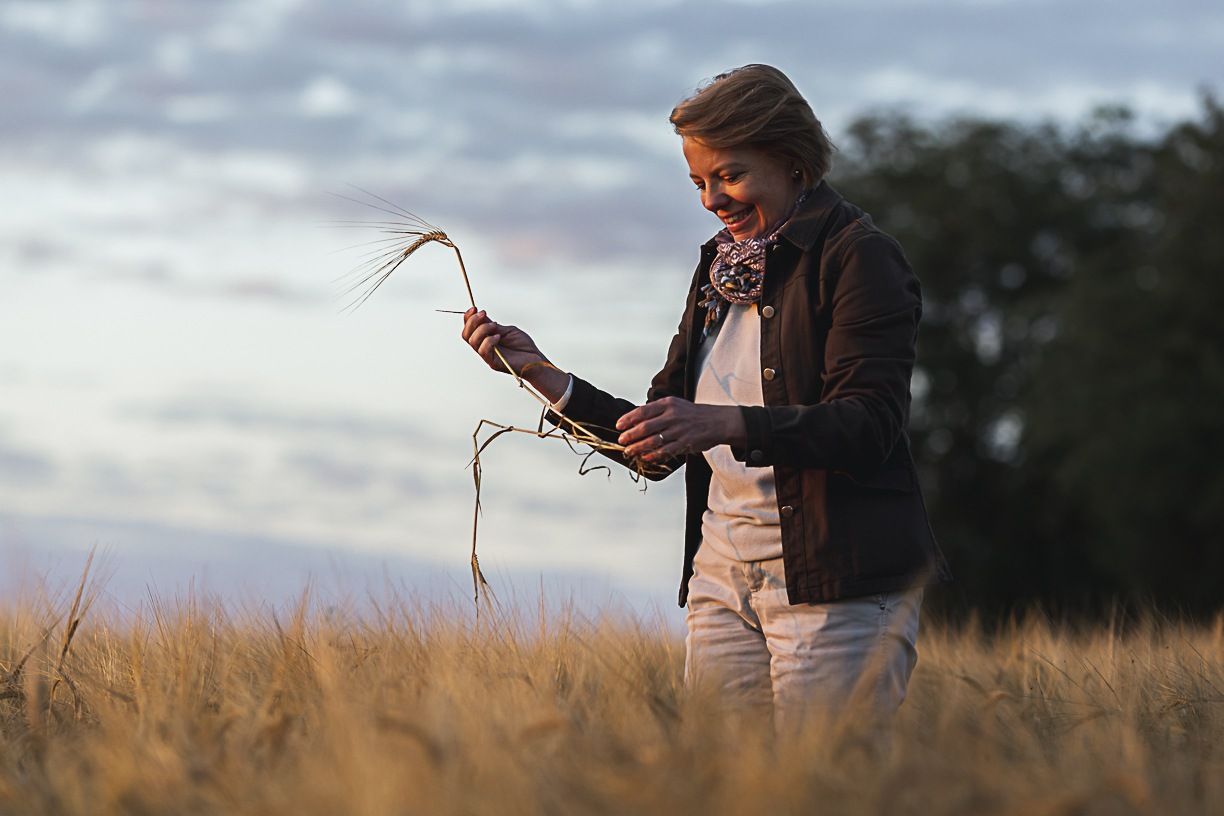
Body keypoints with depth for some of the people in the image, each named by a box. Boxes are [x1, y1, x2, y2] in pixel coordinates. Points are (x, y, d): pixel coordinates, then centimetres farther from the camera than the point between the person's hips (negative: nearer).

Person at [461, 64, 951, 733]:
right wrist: (540, 373, 7)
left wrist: (725, 424, -30)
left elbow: (870, 425, -18)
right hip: (723, 575, 7)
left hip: (840, 587, -7)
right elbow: (656, 449, 18)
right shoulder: (720, 272, 18)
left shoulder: (858, 257, -4)